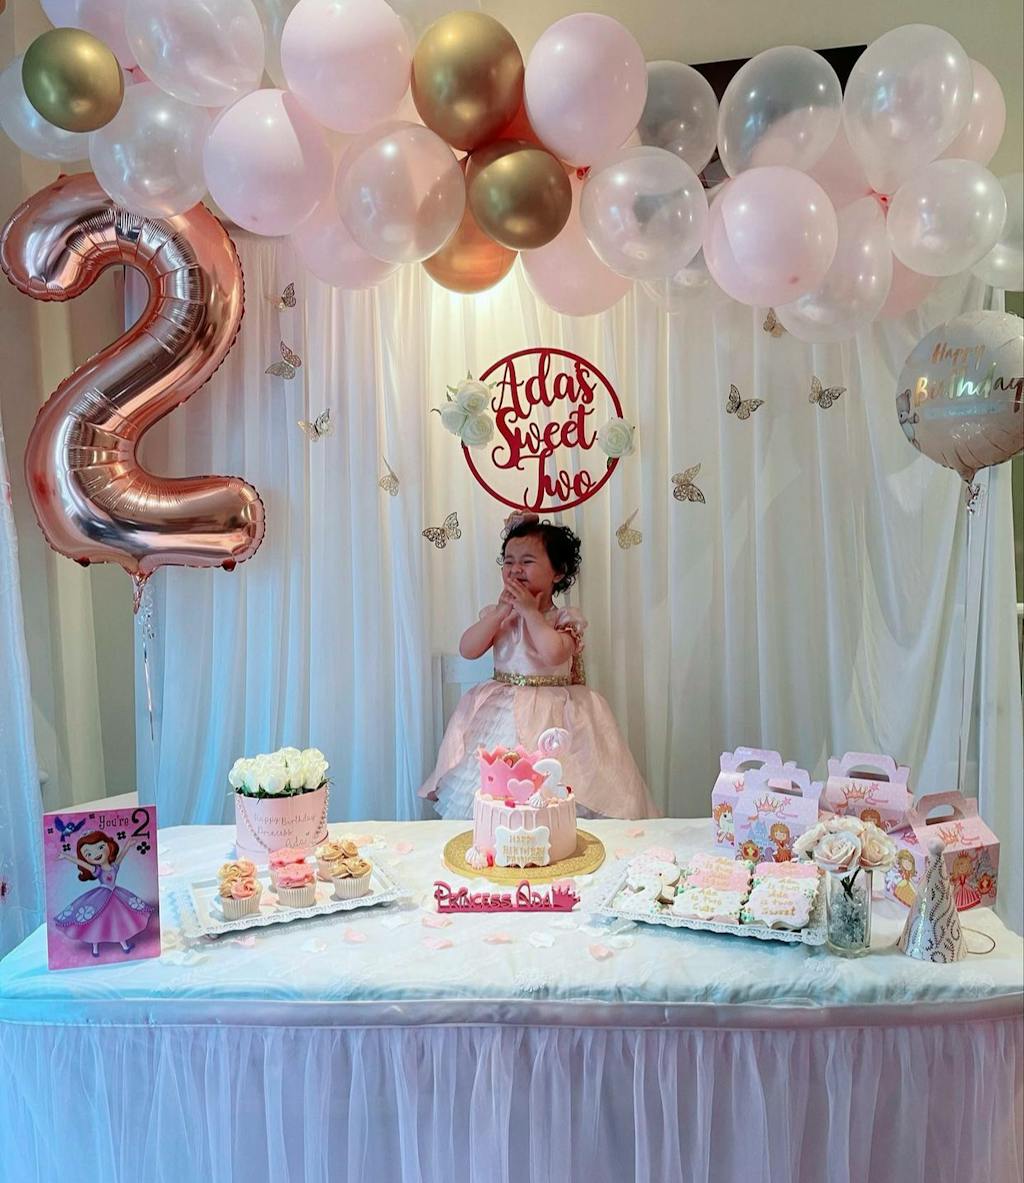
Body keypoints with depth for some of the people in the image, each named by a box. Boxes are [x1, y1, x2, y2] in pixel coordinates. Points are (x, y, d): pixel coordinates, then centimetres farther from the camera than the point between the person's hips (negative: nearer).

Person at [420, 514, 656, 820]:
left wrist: (530, 611, -14)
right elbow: (467, 649, -5)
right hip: (501, 712, 3)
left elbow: (554, 653, -24)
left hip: (551, 715, -3)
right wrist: (502, 611, -10)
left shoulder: (566, 618, -4)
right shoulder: (496, 614, 8)